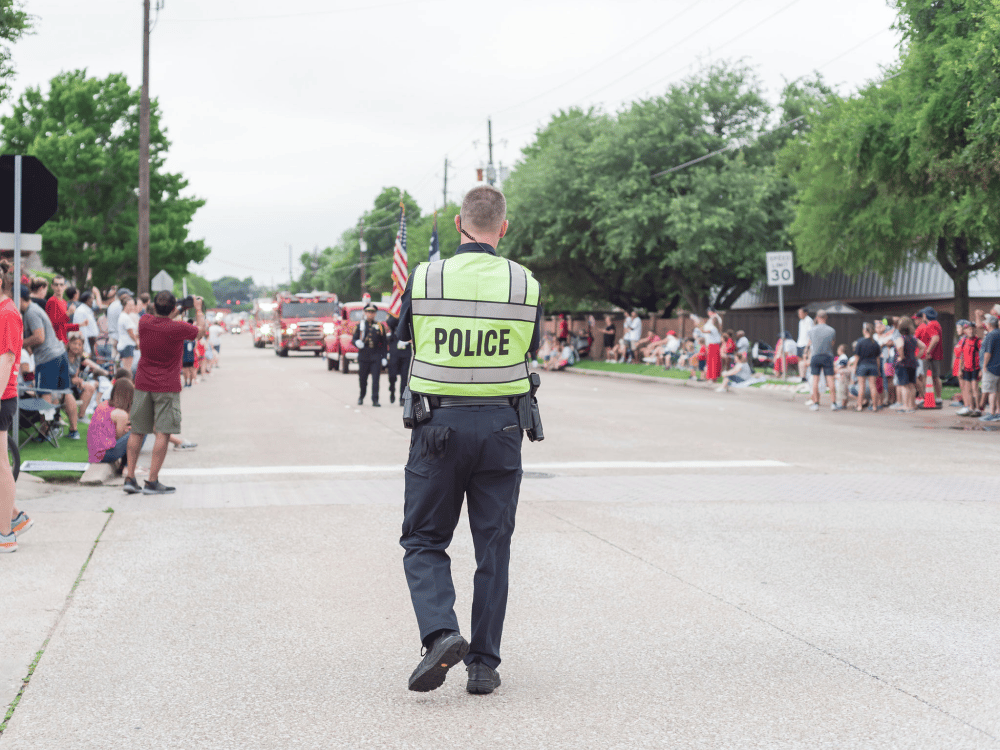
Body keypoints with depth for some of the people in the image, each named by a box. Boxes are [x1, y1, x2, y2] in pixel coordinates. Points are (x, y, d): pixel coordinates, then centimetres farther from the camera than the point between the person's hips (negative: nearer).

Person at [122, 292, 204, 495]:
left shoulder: (144, 322, -2)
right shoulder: (177, 328, -14)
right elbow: (200, 329, 7)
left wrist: (176, 313, 25)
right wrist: (199, 309, 23)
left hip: (143, 385, 5)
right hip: (167, 387, -5)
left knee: (137, 432, 12)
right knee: (163, 433, -3)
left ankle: (130, 478, 12)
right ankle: (152, 482, -6)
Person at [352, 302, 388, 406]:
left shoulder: (380, 326, 8)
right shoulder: (360, 326, 9)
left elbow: (384, 342, 9)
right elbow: (354, 338, 8)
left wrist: (384, 357, 3)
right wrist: (357, 342, -16)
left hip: (376, 357, -1)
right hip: (363, 356, 1)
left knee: (375, 379, -8)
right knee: (362, 379, 10)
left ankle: (375, 400, -8)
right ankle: (361, 397, 30)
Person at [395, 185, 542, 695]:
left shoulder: (424, 279, -5)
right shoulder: (525, 285, -2)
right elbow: (530, 349, 9)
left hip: (438, 423, -1)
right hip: (501, 424, 1)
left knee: (424, 540, 11)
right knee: (493, 547, 10)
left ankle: (441, 633, -11)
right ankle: (483, 664, 13)